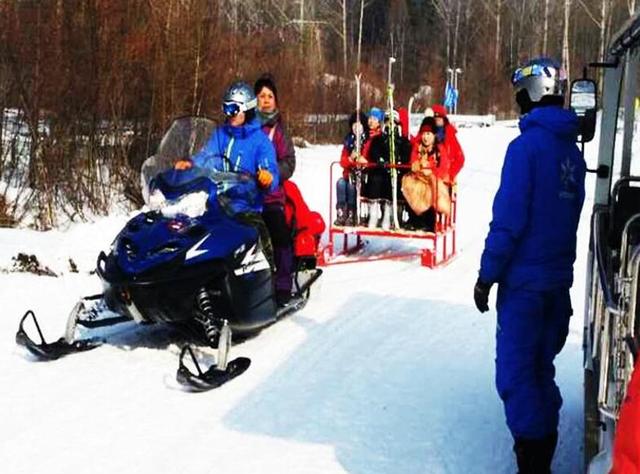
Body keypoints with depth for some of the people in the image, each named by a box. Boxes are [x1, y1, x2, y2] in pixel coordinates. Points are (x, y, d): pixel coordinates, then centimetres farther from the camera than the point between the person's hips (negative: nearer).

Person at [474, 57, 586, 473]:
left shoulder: (527, 146, -14)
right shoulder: (573, 150, 8)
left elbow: (508, 220, -17)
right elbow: (571, 215, 13)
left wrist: (487, 276, -10)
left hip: (525, 280, -7)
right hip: (560, 280, 7)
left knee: (516, 375, 0)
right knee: (541, 369, 18)